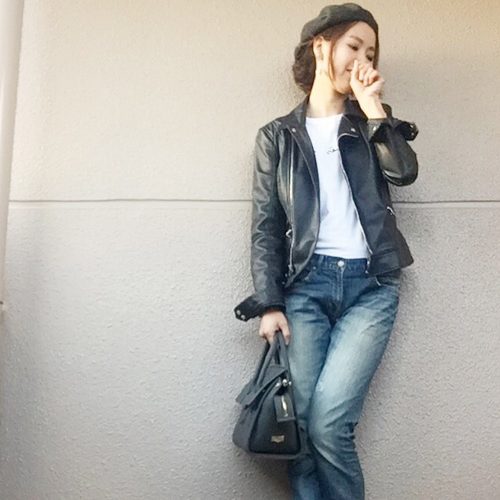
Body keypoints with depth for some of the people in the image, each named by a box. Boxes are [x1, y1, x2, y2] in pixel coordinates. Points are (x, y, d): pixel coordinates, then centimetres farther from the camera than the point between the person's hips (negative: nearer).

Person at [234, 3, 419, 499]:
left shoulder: (368, 127, 16)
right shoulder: (277, 136, 11)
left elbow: (404, 171, -6)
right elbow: (265, 226, 5)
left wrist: (371, 104, 0)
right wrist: (268, 303, -4)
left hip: (371, 285, 0)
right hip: (306, 284, 0)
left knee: (327, 421, -12)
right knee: (302, 424, -4)